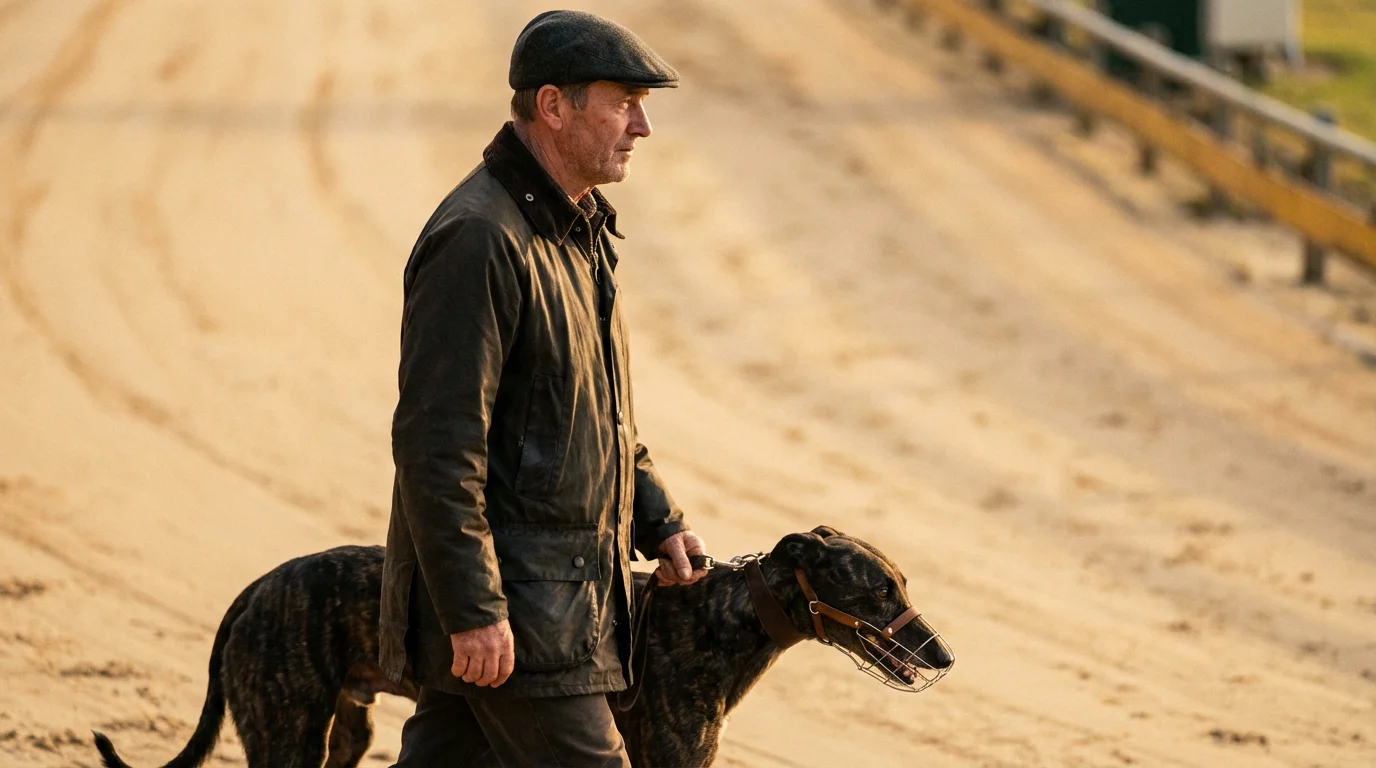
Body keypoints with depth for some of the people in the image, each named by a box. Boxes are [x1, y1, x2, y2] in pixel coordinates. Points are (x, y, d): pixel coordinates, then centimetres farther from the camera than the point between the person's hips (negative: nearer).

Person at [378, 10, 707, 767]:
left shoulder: (576, 229, 14)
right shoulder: (479, 239, -19)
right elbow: (436, 444, -23)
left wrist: (656, 521, 19)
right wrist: (473, 611, -24)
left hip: (559, 585, 10)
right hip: (508, 607, -10)